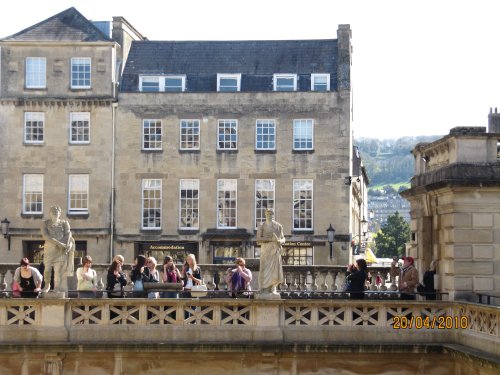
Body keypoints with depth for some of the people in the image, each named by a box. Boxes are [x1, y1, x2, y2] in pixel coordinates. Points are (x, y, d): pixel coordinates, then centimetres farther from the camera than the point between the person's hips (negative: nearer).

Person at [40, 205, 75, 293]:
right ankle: (47, 285, 22)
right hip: (49, 247, 0)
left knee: (59, 269, -9)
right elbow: (45, 236, -9)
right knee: (47, 268, -3)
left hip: (61, 249, 0)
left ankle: (57, 288, -10)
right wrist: (58, 243, -19)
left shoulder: (64, 223, 11)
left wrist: (66, 245, -22)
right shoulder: (45, 224, 6)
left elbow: (68, 234, -3)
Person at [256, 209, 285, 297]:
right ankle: (265, 290, -7)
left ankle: (272, 290, 5)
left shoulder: (278, 226, 11)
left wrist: (280, 241, -11)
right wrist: (271, 239, -18)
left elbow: (283, 238, 14)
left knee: (275, 269, -1)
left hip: (276, 250, 3)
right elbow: (258, 239, -9)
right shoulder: (262, 226, 1)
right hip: (266, 250, -3)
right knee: (266, 270, -8)